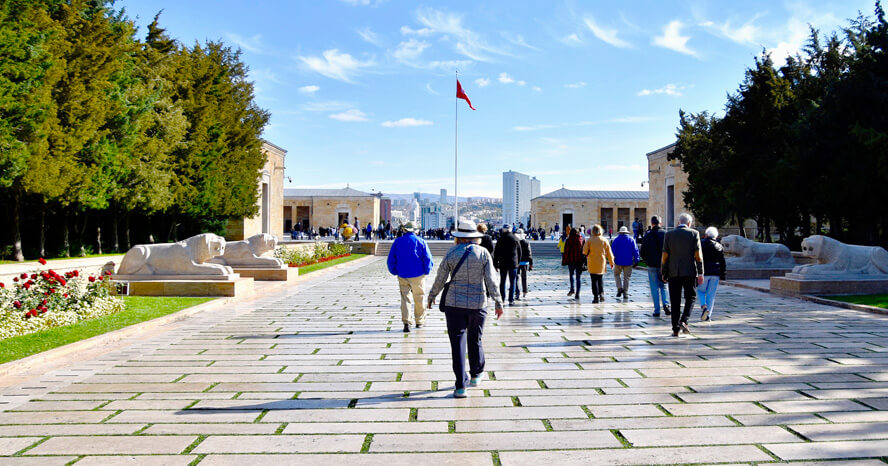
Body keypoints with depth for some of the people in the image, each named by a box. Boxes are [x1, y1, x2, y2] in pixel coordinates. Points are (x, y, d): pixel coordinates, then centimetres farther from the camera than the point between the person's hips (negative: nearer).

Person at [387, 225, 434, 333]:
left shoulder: (397, 242, 3)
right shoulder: (421, 241, -2)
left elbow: (391, 260, 4)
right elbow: (428, 259, -5)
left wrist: (395, 272, 15)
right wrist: (426, 272, 7)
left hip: (402, 276, 1)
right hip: (417, 275, -1)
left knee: (405, 299, 5)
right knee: (419, 299, 12)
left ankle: (406, 322, -8)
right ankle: (419, 322, 22)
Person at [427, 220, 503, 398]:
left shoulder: (451, 253, -2)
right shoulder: (484, 253, -2)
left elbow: (440, 279, 2)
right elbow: (491, 281, -4)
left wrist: (431, 296, 17)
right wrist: (498, 303, 3)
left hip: (454, 303, -1)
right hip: (478, 303, 1)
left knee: (457, 342, 0)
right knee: (475, 340, 19)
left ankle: (461, 386, -3)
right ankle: (476, 375, 35)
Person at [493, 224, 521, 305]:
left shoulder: (501, 239, -5)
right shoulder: (515, 238, 0)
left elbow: (496, 253, -3)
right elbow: (519, 252, 6)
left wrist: (495, 264, 4)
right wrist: (518, 262, 17)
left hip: (503, 263, -1)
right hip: (513, 264, 1)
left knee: (502, 282, 10)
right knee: (512, 282, 5)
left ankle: (502, 299, 11)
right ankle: (511, 300, 4)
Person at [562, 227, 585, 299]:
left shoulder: (568, 240, -3)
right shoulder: (581, 239, 5)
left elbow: (566, 252, -5)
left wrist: (564, 261, -1)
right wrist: (584, 261, 14)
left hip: (571, 261, -2)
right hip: (580, 261, 2)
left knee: (571, 274, 22)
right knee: (579, 276, 3)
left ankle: (572, 289, 8)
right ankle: (577, 294, -1)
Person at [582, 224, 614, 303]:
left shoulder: (590, 240, -9)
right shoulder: (604, 240, -1)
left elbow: (584, 251, -9)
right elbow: (609, 253, 3)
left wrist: (587, 254, 15)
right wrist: (611, 262, 12)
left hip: (592, 263, -2)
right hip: (602, 264, 3)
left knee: (594, 280, 2)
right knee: (600, 279, 18)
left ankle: (596, 297, -1)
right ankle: (601, 293, 1)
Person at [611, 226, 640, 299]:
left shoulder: (616, 240, -4)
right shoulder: (631, 240, 1)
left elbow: (613, 250, -7)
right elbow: (635, 251, 0)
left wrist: (612, 260, 1)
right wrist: (636, 261, 6)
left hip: (618, 262, -1)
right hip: (628, 262, 1)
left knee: (617, 275, 18)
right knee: (626, 278, 8)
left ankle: (620, 288, -2)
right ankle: (625, 293, 6)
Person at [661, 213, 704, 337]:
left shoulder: (669, 235, 3)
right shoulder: (694, 234, -1)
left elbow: (664, 256, 1)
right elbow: (698, 255, -4)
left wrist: (663, 273, 9)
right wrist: (700, 273, 1)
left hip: (673, 273, 1)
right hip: (690, 272, -1)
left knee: (675, 301, 6)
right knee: (690, 298, 13)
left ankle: (675, 329, 6)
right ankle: (683, 321, -7)